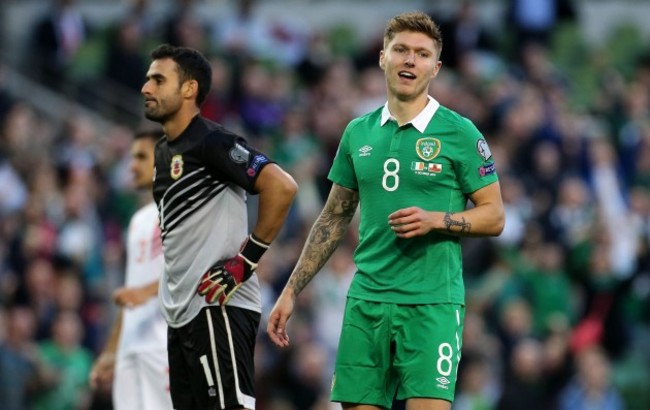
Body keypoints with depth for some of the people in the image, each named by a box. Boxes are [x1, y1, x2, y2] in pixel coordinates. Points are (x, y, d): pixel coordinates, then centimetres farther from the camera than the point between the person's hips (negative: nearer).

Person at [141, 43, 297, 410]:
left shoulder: (212, 142, -11)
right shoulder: (165, 150, 17)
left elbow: (282, 187, -22)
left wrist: (245, 260, -18)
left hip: (219, 308, -10)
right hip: (182, 311, 10)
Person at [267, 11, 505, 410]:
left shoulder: (459, 133, -2)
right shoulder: (358, 133, 11)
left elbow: (494, 217, 0)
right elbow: (334, 218, 18)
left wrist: (435, 220, -17)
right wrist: (291, 292, 14)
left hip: (431, 302, -4)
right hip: (366, 300, 4)